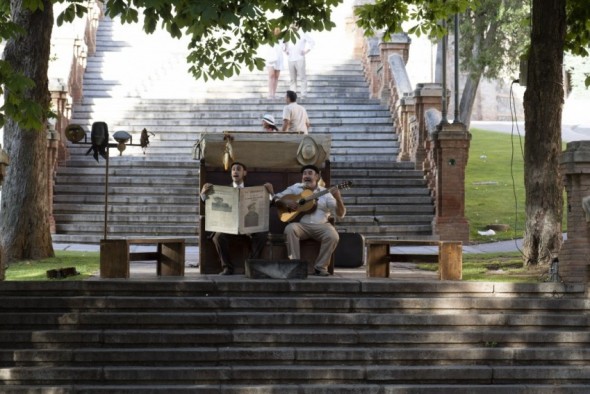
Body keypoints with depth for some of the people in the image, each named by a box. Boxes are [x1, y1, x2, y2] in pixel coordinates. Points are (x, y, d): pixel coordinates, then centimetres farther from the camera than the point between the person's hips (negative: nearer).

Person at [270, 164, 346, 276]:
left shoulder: (325, 192, 10)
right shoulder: (295, 188, 14)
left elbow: (340, 214, 4)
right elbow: (275, 199, 13)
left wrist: (338, 199, -16)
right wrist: (286, 202, -8)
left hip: (321, 225, 0)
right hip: (301, 225, 0)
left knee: (333, 236, -31)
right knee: (290, 229, -33)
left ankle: (320, 267, -15)